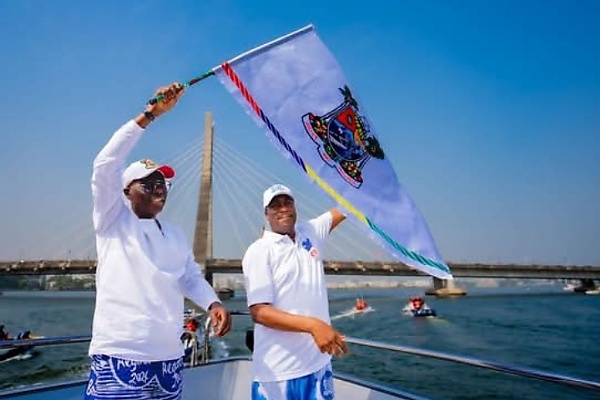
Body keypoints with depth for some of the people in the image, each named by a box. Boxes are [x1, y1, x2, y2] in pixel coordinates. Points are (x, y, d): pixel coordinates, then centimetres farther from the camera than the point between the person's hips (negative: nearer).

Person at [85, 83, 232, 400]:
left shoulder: (176, 236, 15)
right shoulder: (113, 221, 1)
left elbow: (191, 278, 13)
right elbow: (106, 163, -11)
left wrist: (213, 303, -9)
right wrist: (151, 113, -15)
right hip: (120, 357, -5)